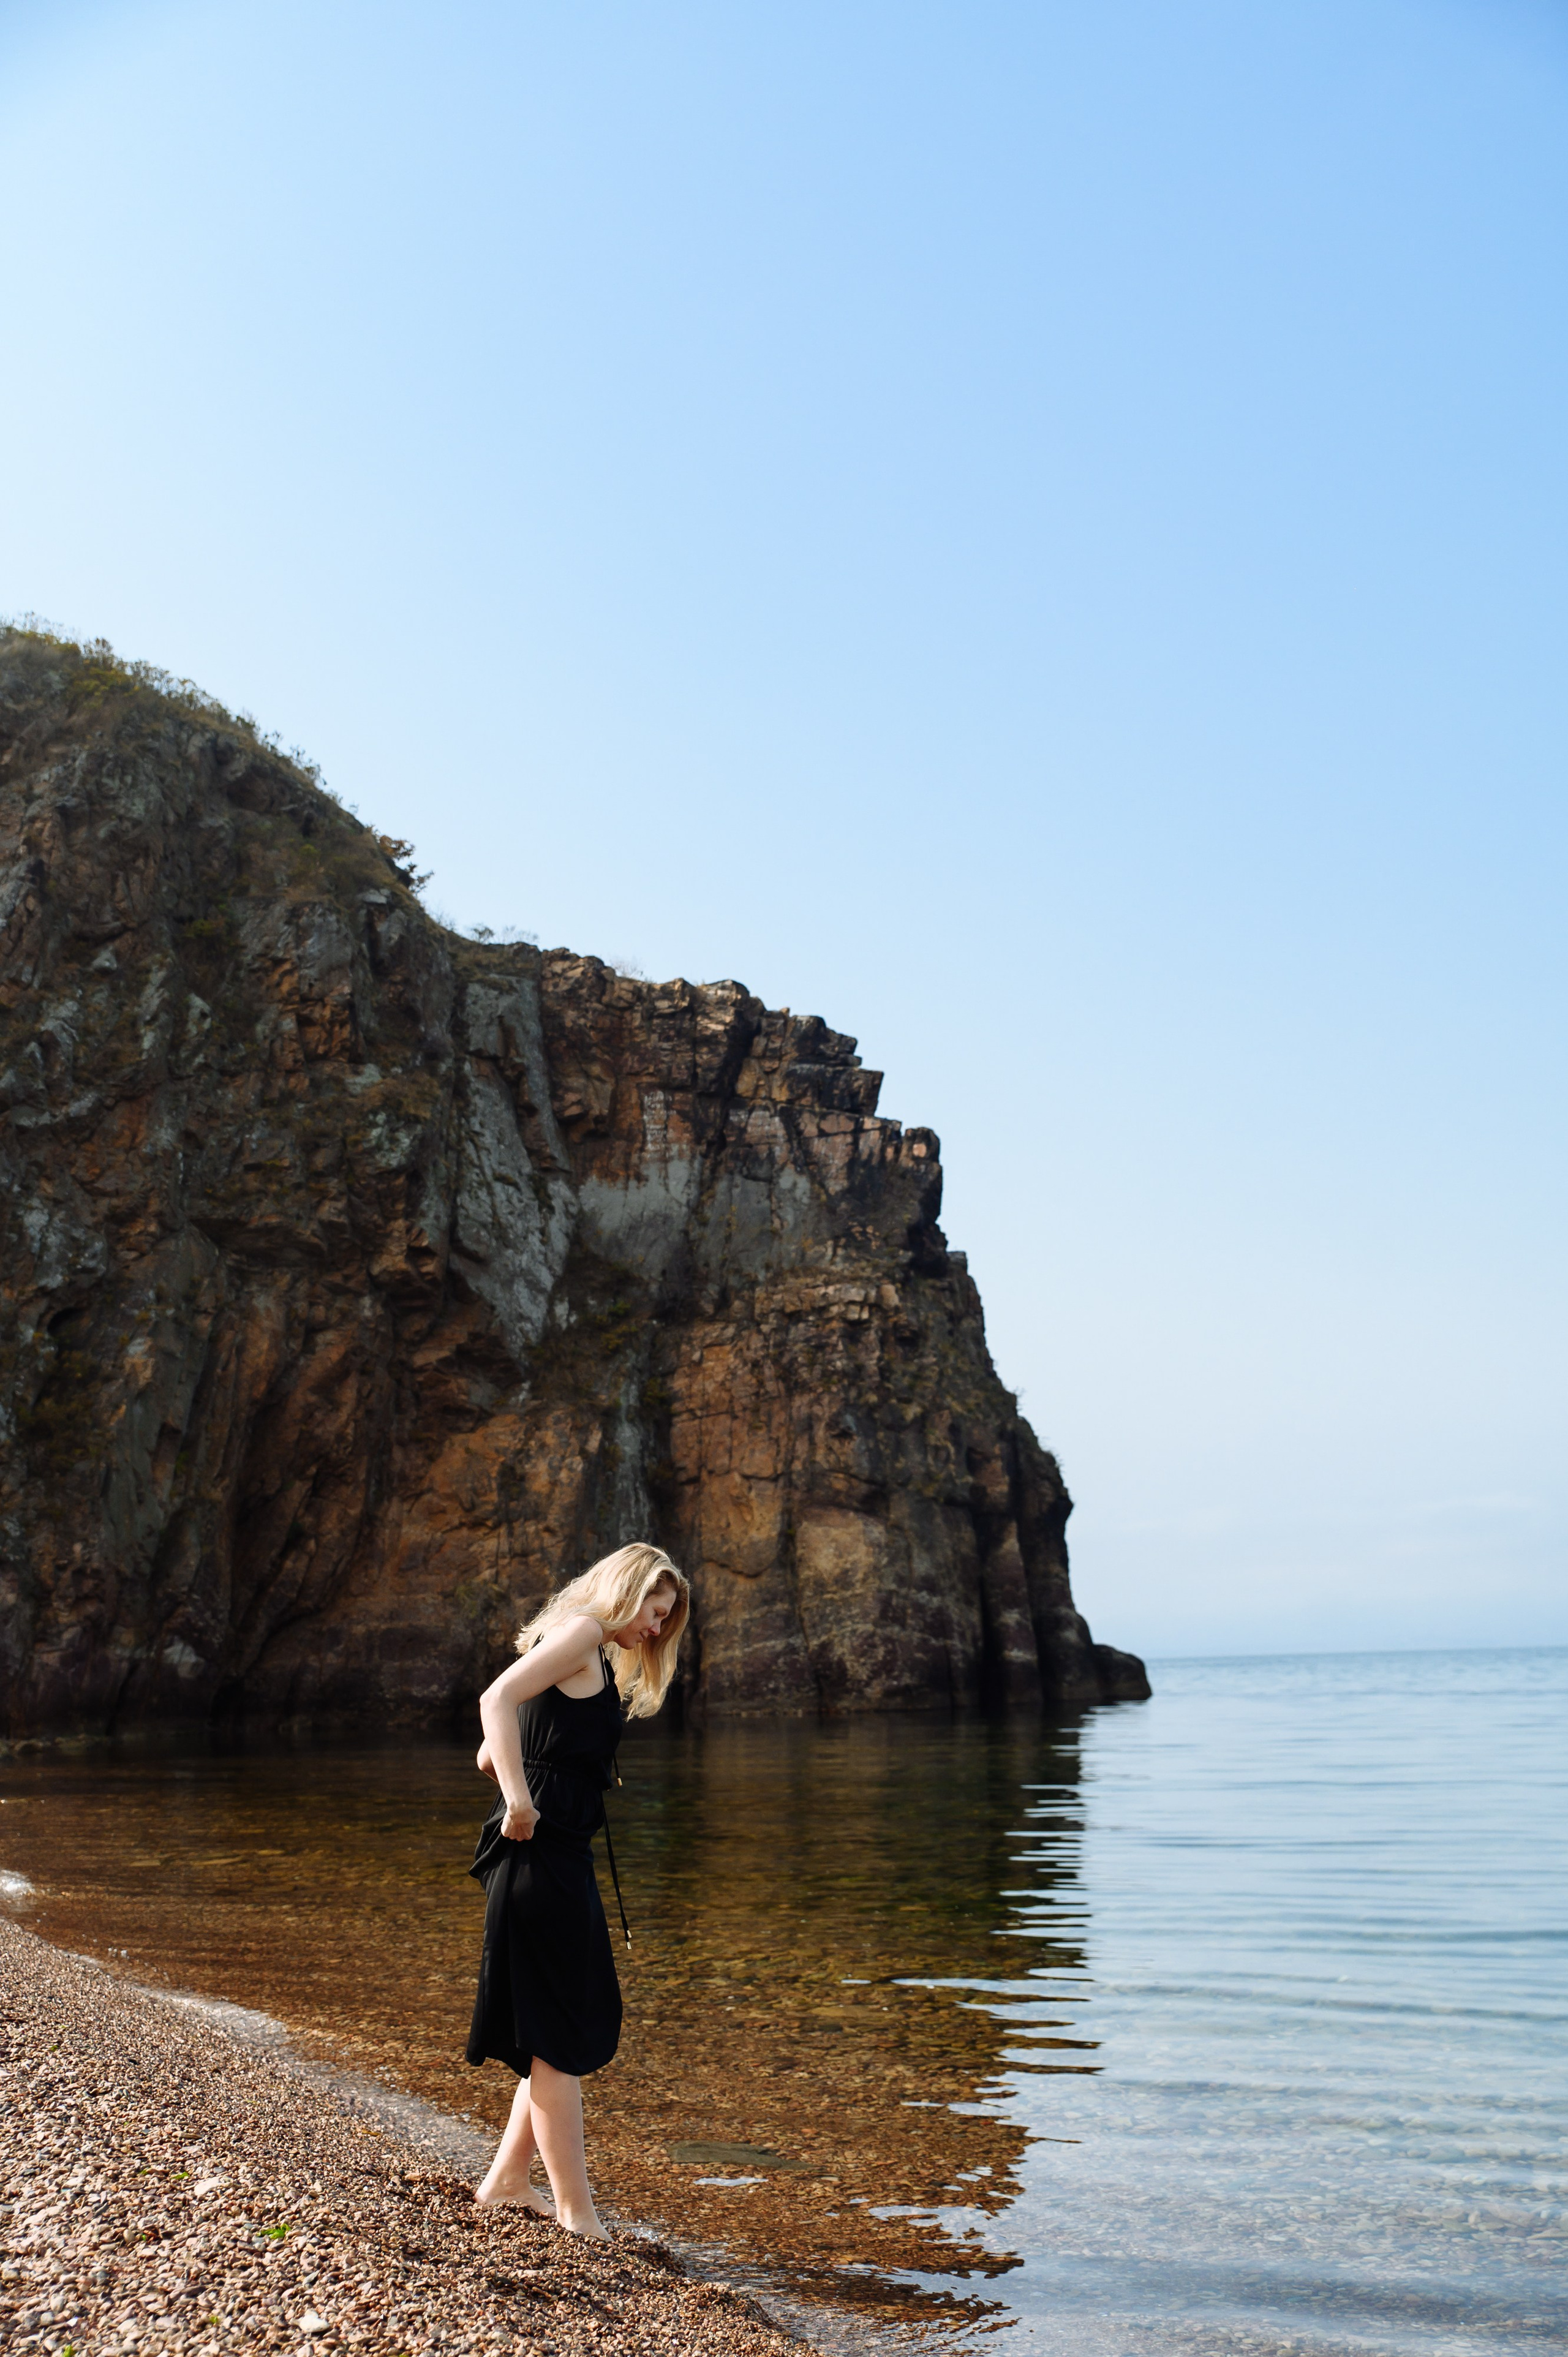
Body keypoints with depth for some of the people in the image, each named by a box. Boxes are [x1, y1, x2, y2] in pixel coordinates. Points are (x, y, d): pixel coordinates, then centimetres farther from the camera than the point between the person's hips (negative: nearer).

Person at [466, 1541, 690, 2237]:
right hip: (543, 1852, -10)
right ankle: (575, 2210, 6)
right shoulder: (581, 1630, -7)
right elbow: (497, 1698, -24)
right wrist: (520, 1799, -27)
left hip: (560, 1859, 10)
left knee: (579, 2028, 15)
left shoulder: (594, 1656, 21)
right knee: (558, 2035, -2)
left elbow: (490, 1756, 24)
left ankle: (506, 2180, 25)